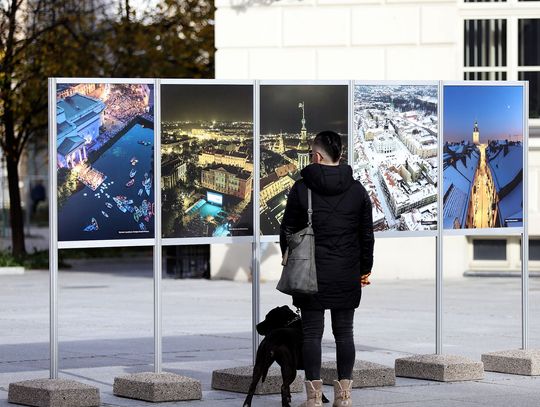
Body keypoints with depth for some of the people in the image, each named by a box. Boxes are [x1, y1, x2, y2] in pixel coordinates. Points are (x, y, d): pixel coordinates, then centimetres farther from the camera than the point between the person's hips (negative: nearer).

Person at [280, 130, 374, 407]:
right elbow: (367, 234, 8)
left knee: (312, 332, 2)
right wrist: (365, 268, 18)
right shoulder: (357, 190, 3)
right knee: (344, 332, 8)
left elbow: (287, 231, 1)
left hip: (311, 274, -2)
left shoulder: (301, 188, -5)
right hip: (347, 275, 2)